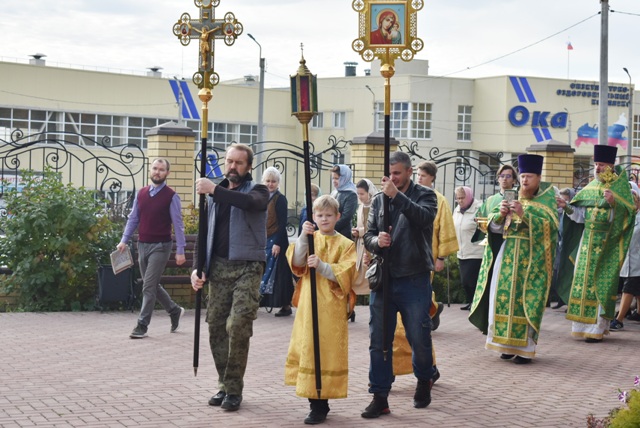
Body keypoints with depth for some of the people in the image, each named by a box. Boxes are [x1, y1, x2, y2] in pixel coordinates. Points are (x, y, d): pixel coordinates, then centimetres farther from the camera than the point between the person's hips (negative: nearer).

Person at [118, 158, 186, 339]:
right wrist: (124, 240, 4)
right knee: (153, 285, 14)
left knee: (149, 286, -8)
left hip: (160, 246, -6)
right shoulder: (141, 194, 8)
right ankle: (174, 310, 34)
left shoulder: (171, 196, -7)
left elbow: (178, 224, -7)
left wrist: (180, 250, -10)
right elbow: (133, 219, 13)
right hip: (143, 245, 6)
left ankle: (142, 326, -2)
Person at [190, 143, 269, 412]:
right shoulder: (215, 195, 16)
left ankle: (234, 389, -5)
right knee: (216, 327, 3)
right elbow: (205, 233, 15)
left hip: (248, 267, -5)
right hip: (219, 267, 5)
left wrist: (214, 190, -29)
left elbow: (250, 202, -24)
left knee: (238, 326, -14)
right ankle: (224, 384, 16)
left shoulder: (257, 190, 2)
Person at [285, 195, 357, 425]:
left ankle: (320, 404, 1)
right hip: (308, 304, 3)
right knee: (307, 349, 5)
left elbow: (344, 274, -8)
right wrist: (303, 237, -18)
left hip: (331, 307, -3)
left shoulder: (345, 244, 1)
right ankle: (316, 401, 16)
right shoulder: (309, 238, 9)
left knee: (327, 351, -4)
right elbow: (297, 262, -6)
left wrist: (322, 266, -22)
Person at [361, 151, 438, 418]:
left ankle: (424, 381, 33)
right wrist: (376, 241, -14)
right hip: (383, 278, 3)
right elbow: (368, 236, 9)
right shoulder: (378, 200, 10)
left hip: (414, 279, -3)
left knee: (419, 338, 6)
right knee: (379, 341, 2)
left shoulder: (424, 195, 1)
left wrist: (397, 195, -29)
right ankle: (380, 397, 9)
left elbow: (425, 217, -21)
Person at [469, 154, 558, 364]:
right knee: (505, 297, -1)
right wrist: (501, 214, -13)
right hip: (508, 255, 4)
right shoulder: (512, 200, 15)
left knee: (527, 299, -6)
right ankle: (508, 343, 8)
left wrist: (523, 214, -23)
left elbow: (548, 226, -14)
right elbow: (495, 227, 9)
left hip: (532, 259, -4)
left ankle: (525, 347, -1)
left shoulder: (546, 203, 3)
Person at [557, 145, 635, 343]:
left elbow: (624, 216, -14)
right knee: (585, 281, 6)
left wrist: (613, 203, -30)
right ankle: (585, 324, 14)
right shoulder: (591, 187, 12)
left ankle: (598, 327, 0)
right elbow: (582, 215, 13)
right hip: (588, 241, 6)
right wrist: (567, 207, -2)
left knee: (601, 283, -4)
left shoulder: (620, 187, -4)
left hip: (607, 243, -6)